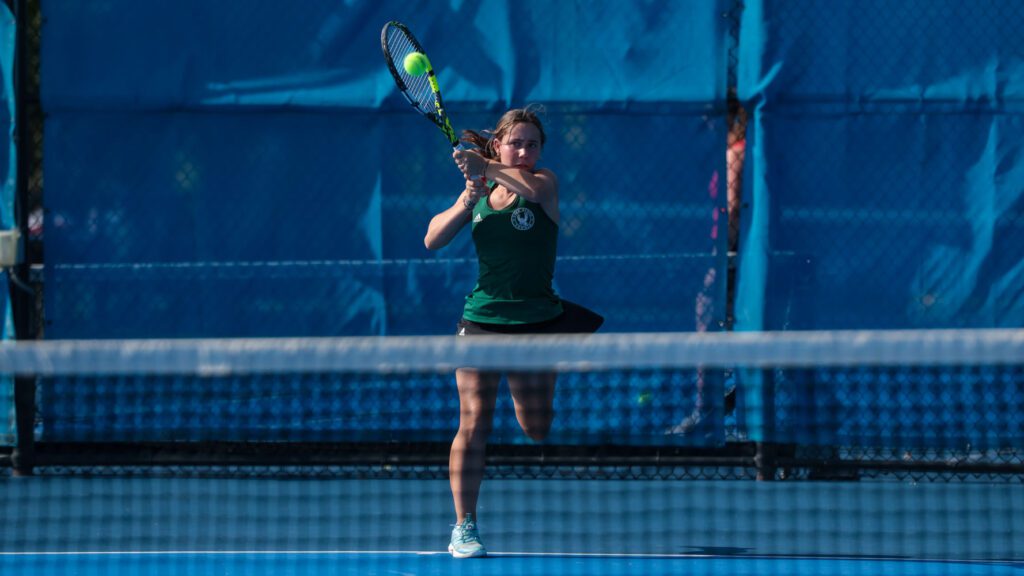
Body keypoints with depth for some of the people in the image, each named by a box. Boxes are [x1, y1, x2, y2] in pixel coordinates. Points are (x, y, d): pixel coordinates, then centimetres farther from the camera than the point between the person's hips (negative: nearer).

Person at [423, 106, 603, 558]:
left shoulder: (545, 182, -3)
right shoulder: (479, 190, 9)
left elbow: (532, 189, -29)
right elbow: (432, 240, 2)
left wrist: (486, 166, -46)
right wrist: (466, 203, -15)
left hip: (535, 320, -2)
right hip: (481, 319, 2)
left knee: (538, 431, 3)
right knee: (474, 424, -9)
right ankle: (464, 528, -7)